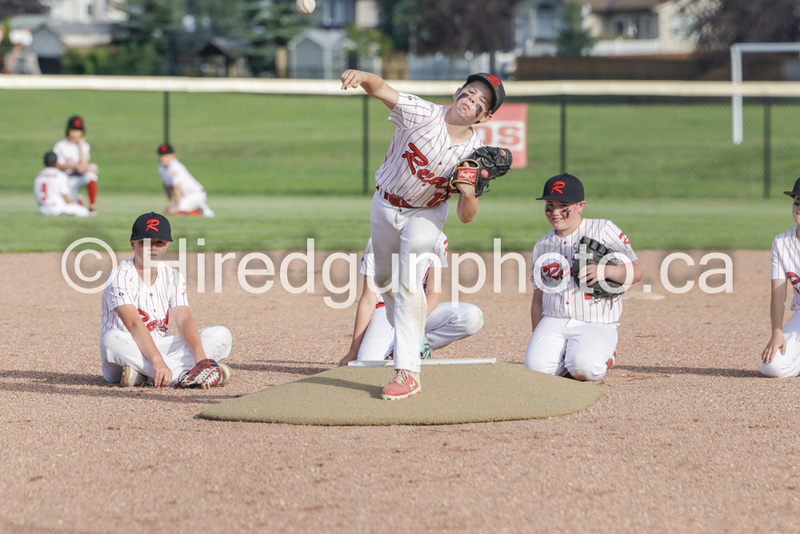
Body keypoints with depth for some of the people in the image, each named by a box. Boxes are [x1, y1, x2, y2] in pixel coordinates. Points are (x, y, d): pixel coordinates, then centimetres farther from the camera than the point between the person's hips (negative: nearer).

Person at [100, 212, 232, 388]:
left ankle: (142, 373, -28)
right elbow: (134, 324, -26)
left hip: (160, 346, 6)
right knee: (113, 339, -40)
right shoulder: (121, 276, -12)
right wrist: (158, 361, -40)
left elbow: (183, 319, -8)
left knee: (221, 335, -11)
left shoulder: (173, 277, 6)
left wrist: (199, 353, -29)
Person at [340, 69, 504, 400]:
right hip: (385, 205, 2)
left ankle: (408, 372, -23)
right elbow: (381, 89, -37)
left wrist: (469, 194, -40)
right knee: (385, 280, 17)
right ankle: (405, 338, 46)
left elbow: (466, 217, -18)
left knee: (408, 283, -19)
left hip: (425, 215, -2)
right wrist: (361, 76, -59)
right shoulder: (423, 115, -22)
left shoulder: (474, 152, -19)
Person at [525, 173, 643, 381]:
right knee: (535, 366, -24)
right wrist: (537, 340, 13)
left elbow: (636, 271, -2)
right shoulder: (542, 246, 16)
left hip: (596, 324, -3)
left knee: (584, 368, -31)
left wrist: (605, 270, -21)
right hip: (553, 322, 4)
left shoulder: (604, 230, 1)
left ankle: (603, 356, 5)